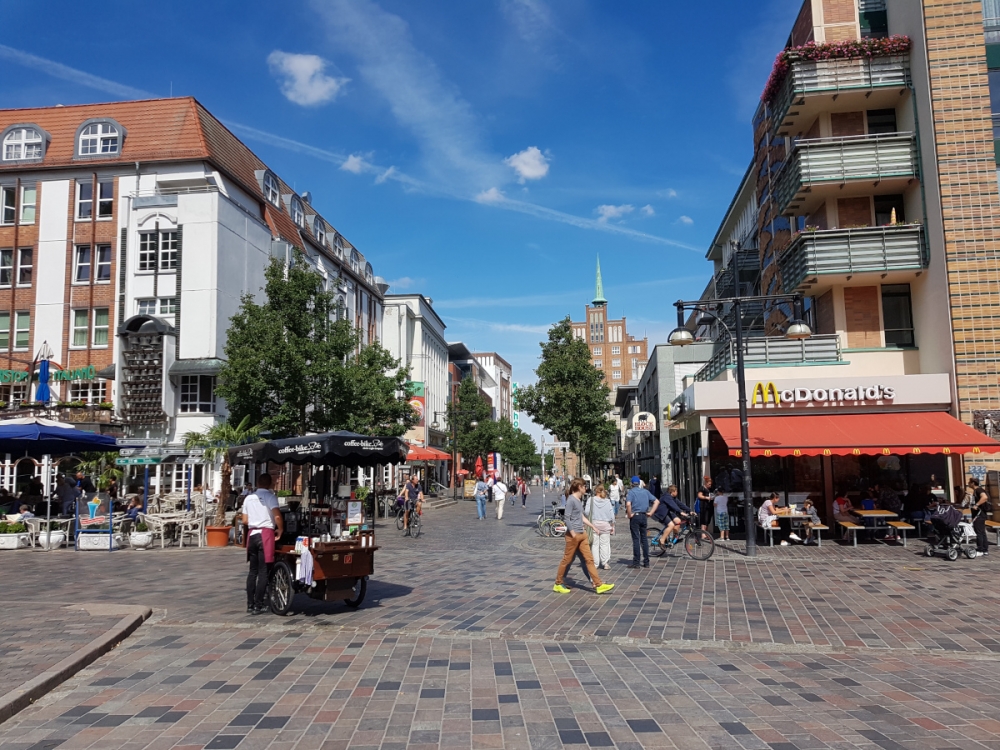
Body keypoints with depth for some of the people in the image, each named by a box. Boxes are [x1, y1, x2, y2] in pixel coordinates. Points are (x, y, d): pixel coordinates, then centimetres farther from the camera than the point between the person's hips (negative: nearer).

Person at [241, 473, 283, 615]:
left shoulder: (248, 498, 12)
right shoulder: (270, 496, -6)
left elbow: (244, 521, 12)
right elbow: (277, 516, -18)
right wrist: (280, 530, -4)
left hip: (252, 534, 6)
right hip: (265, 534, -6)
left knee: (253, 570, 13)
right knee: (263, 572, -2)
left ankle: (250, 604, 16)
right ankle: (258, 606, -2)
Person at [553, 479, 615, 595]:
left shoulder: (578, 500, 13)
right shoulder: (571, 500, -14)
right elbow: (567, 518, -18)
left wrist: (592, 526, 22)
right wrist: (573, 535, -19)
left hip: (581, 535, 9)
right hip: (573, 536, -9)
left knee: (589, 559, 5)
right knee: (567, 560, 2)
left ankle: (599, 585, 4)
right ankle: (558, 585, 14)